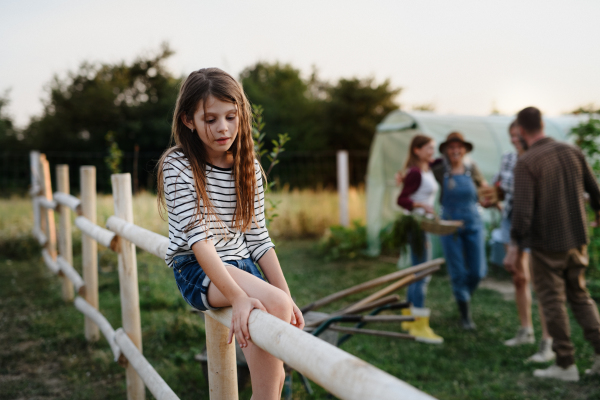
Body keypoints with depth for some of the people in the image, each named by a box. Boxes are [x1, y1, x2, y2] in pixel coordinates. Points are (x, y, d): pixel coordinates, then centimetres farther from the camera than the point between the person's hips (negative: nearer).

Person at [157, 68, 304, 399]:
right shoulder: (178, 166, -10)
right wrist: (237, 296, -32)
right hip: (197, 270, -5)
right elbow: (196, 237, -20)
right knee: (274, 304, -31)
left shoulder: (249, 169, 6)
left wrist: (287, 295, -6)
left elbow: (257, 237, 5)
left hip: (241, 265, 5)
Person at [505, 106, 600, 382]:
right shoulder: (572, 152, 2)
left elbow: (523, 209, -20)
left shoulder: (526, 163, -15)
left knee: (553, 301, 5)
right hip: (577, 239, 6)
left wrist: (514, 247, -15)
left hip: (546, 244, -5)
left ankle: (566, 364, 10)